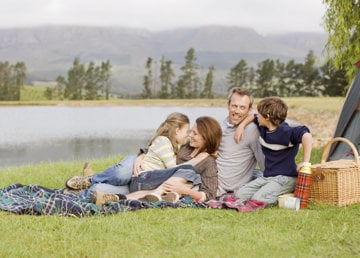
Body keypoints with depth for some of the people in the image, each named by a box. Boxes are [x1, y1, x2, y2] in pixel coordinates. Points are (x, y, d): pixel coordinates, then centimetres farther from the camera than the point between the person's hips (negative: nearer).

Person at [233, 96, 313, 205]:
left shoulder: (285, 132, -19)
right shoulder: (263, 128, 8)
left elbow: (306, 135, -34)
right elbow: (252, 116, 29)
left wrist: (305, 162, -35)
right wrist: (241, 125, 13)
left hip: (286, 178, -9)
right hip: (267, 177, 9)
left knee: (258, 199, -29)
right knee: (239, 194, -3)